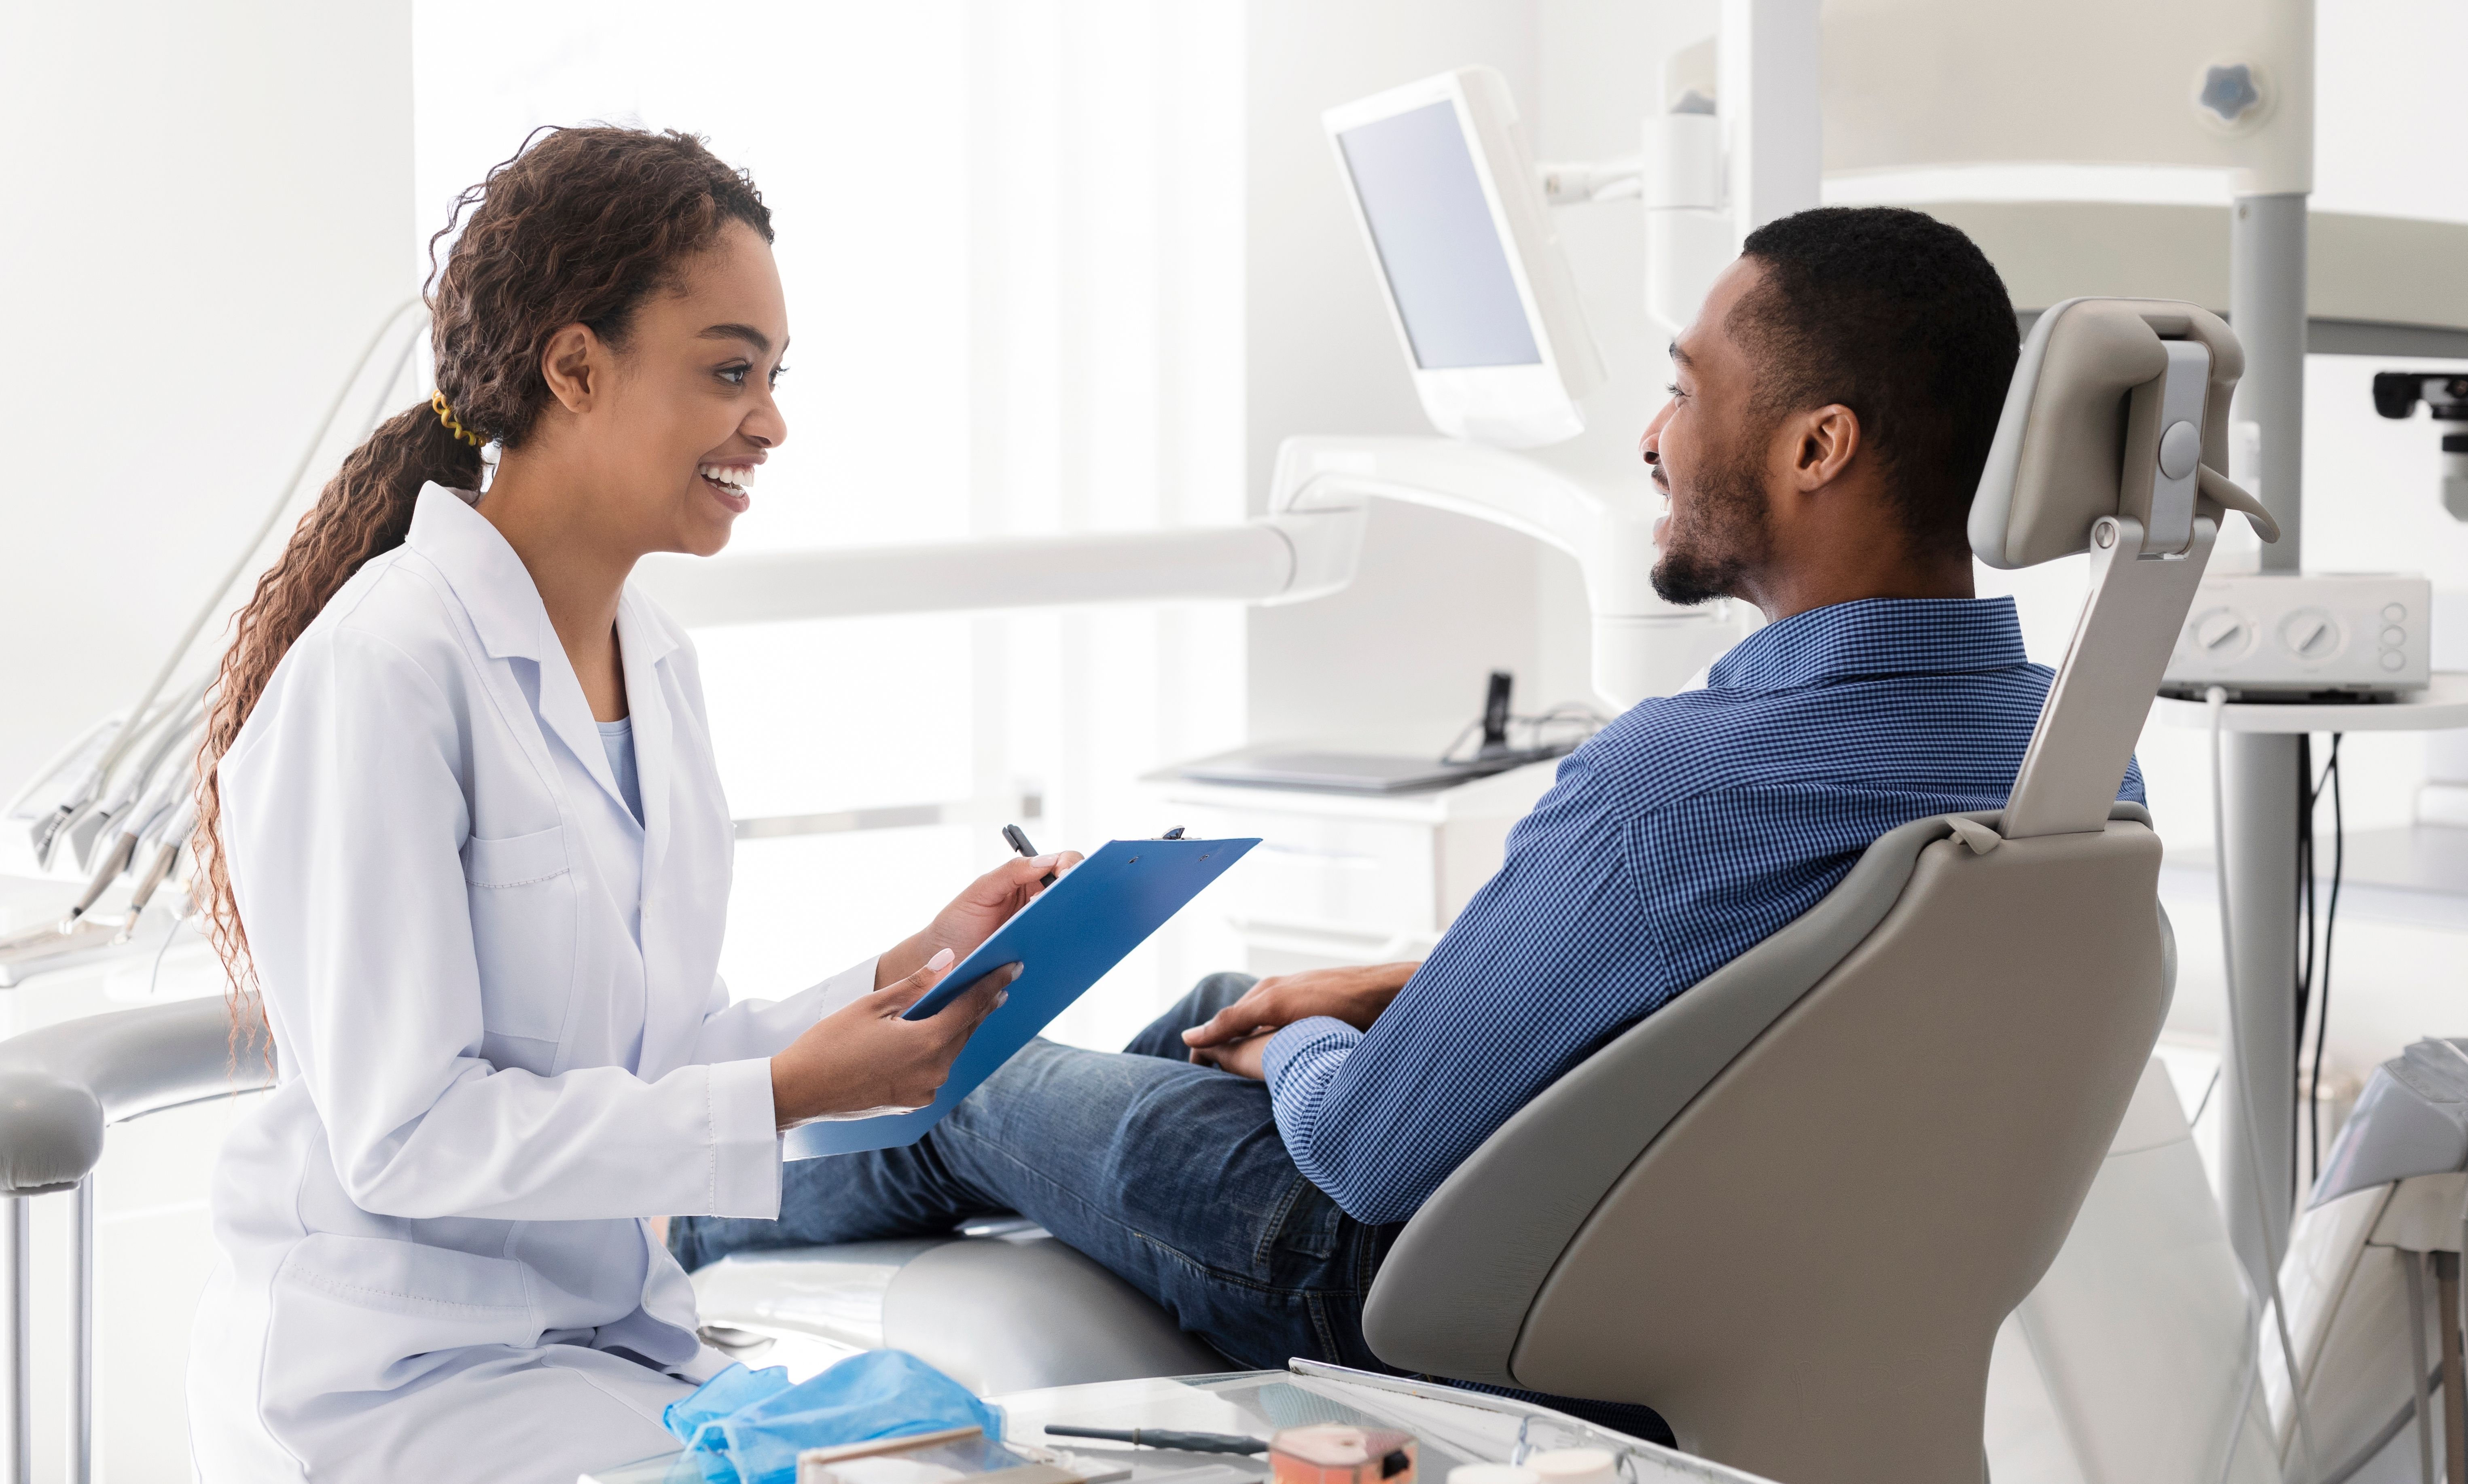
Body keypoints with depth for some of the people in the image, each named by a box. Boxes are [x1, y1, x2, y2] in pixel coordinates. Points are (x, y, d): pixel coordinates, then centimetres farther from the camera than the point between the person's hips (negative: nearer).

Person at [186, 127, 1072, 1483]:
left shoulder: (658, 667, 9)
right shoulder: (388, 667, -18)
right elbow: (404, 1133, -20)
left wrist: (907, 976, -2)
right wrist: (785, 1097, -22)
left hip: (613, 1338, 8)